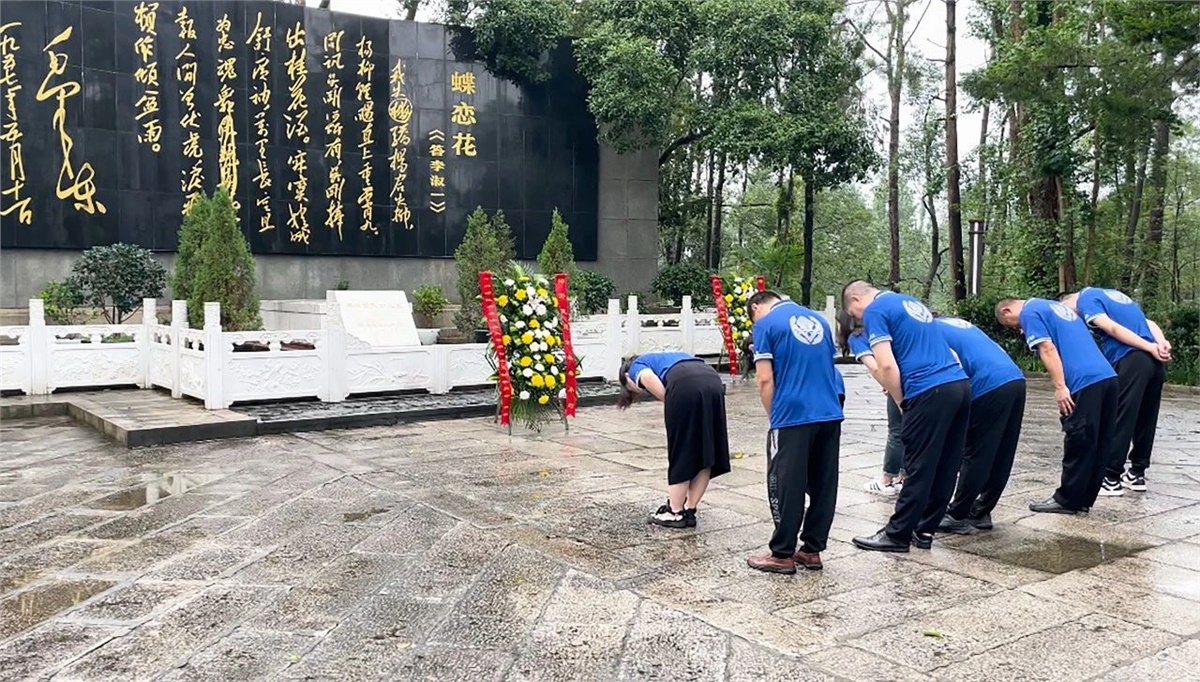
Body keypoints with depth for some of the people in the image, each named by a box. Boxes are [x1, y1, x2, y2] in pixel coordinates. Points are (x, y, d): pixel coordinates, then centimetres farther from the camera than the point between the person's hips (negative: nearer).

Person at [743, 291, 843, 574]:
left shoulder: (765, 324, -1)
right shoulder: (819, 320, 17)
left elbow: (765, 379, -7)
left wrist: (773, 417, 6)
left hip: (793, 416, -6)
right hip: (830, 415, 6)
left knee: (786, 487, 2)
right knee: (823, 485, 12)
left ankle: (782, 555, 8)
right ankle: (812, 549, 20)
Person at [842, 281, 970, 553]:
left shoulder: (875, 311, 0)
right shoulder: (911, 302, 26)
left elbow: (887, 366, -9)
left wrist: (901, 402, 3)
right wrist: (900, 388, 26)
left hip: (931, 392, -9)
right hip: (959, 383, 9)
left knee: (918, 469, -1)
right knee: (945, 467, 12)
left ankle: (897, 534, 9)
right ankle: (924, 530, 21)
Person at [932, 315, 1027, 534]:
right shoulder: (958, 323, 30)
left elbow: (954, 361, -10)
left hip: (990, 386, -8)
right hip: (1016, 379, 8)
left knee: (974, 456, 1)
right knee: (1001, 457, 13)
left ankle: (957, 517, 10)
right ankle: (980, 513, 23)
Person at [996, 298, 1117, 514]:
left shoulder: (1030, 312, 2)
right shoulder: (1056, 306, 29)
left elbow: (1048, 349, -10)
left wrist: (1060, 387, -13)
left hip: (1085, 382, -9)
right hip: (1107, 376, 9)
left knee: (1078, 444, 0)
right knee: (1099, 444, 12)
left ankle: (1068, 501, 8)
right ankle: (1084, 499, 20)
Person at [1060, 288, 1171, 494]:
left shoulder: (1084, 299, 6)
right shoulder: (1112, 295, 30)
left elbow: (1112, 328, -10)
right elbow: (1149, 323, 16)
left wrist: (1150, 348, -13)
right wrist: (1162, 343, 0)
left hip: (1131, 360, -8)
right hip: (1155, 361, 8)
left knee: (1120, 420, -1)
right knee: (1145, 419, 15)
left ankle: (1112, 479, 4)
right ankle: (1137, 474, 24)